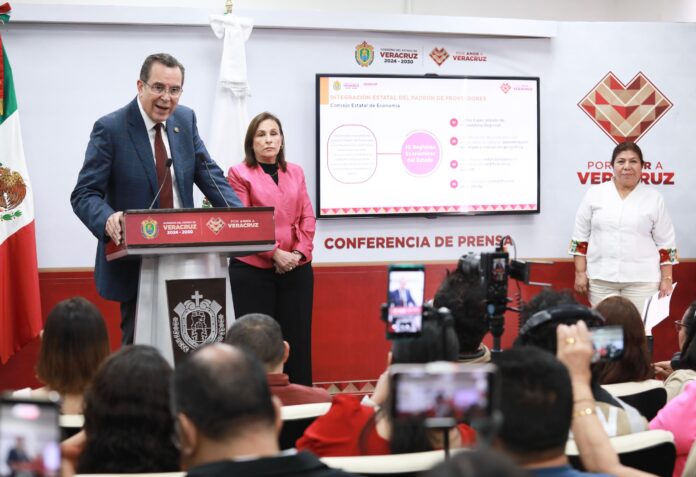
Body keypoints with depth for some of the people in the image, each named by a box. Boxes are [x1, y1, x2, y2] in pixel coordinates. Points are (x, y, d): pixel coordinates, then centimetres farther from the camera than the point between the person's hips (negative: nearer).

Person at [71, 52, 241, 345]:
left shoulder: (185, 119, 5)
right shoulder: (110, 128, -11)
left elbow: (208, 173, 6)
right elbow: (84, 194, -13)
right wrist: (108, 219, -35)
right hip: (134, 260, -5)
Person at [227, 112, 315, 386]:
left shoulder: (295, 172, 15)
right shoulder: (240, 173, 1)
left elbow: (307, 217, 11)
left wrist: (300, 252, -5)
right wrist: (275, 253, -14)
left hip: (296, 269, 4)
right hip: (253, 270, -4)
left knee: (297, 338, 3)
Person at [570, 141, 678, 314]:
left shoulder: (654, 198, 3)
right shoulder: (595, 194, 4)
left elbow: (665, 243, 4)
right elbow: (580, 236, 6)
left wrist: (666, 279, -1)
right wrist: (580, 273, 0)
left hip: (642, 280, -1)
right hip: (601, 278, 1)